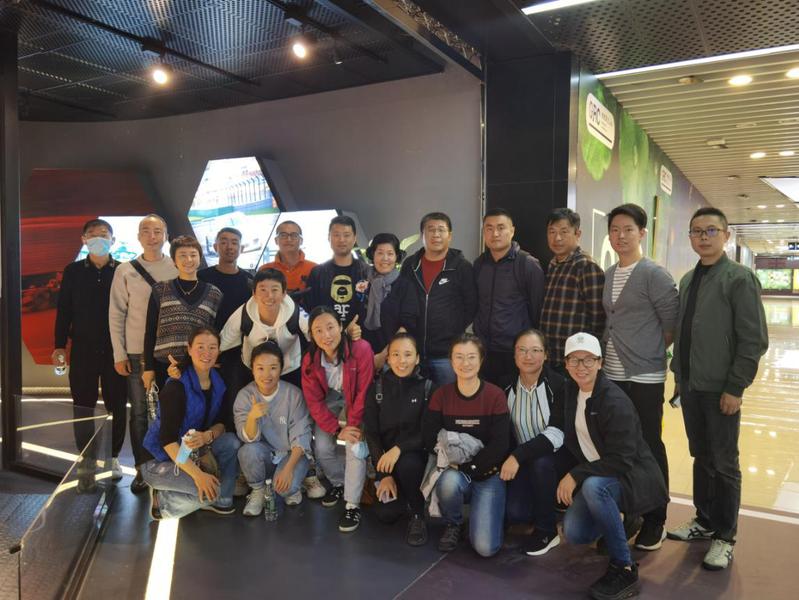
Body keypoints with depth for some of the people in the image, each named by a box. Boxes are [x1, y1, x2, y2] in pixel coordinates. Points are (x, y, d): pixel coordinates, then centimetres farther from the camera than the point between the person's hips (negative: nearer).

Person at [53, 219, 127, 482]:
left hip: (116, 348, -1)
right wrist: (60, 345, 0)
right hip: (83, 348, 1)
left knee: (116, 405, 5)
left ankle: (113, 456, 18)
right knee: (83, 405, 6)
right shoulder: (73, 271, 6)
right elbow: (64, 310, 6)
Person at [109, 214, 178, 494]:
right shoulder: (125, 271, 2)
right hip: (137, 353, 0)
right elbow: (116, 314, 2)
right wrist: (119, 354, -2)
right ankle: (142, 468, 20)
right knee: (140, 412, 7)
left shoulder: (178, 268, 2)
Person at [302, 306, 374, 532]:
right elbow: (314, 401, -13)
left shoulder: (361, 349, -30)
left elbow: (363, 393, -24)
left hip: (357, 404, -4)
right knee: (321, 449, -7)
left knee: (356, 447, -22)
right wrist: (337, 429, -22)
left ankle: (352, 505, -7)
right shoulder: (310, 360, -16)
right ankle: (339, 483, 25)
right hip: (331, 402, 4)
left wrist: (352, 425, -23)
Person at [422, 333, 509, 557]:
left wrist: (469, 466, -16)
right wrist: (453, 461, -18)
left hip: (487, 474, -2)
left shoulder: (495, 395, -9)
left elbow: (500, 444, -13)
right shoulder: (441, 394, -2)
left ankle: (483, 510, 19)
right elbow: (429, 438, -7)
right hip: (454, 470, 2)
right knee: (449, 482, -36)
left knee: (486, 547, -17)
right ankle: (453, 525, -1)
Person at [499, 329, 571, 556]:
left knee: (540, 463, -36)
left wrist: (518, 456, -32)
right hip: (524, 464, 3)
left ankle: (547, 530, -12)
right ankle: (548, 504, 17)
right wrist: (508, 461, -10)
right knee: (513, 512, -19)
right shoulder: (509, 389, -1)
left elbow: (556, 435, -24)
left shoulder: (558, 385, -15)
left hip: (557, 458, -3)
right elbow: (505, 433, 6)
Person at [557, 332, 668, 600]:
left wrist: (576, 475, -26)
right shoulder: (571, 391, -1)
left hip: (630, 475, -6)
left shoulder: (615, 401, -24)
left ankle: (624, 569, -20)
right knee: (574, 533, -13)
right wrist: (571, 477, 2)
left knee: (593, 486, -38)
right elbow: (570, 439, 11)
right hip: (594, 475, 6)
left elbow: (621, 460, -26)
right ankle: (620, 522, 21)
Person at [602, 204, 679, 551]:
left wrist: (648, 353, -1)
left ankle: (655, 520, 18)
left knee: (649, 447, 3)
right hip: (611, 375, 6)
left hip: (644, 378, -6)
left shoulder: (654, 274, -9)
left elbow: (673, 324, -9)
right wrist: (608, 352, 7)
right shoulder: (608, 276, 9)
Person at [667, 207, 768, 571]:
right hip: (690, 387, 6)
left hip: (720, 390, -6)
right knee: (701, 458, 16)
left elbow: (754, 339, -13)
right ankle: (704, 521, 31)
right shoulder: (687, 280, 11)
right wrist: (679, 374, 10)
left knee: (724, 464, 6)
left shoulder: (739, 278, -9)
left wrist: (735, 387, -16)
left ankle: (725, 537, 20)